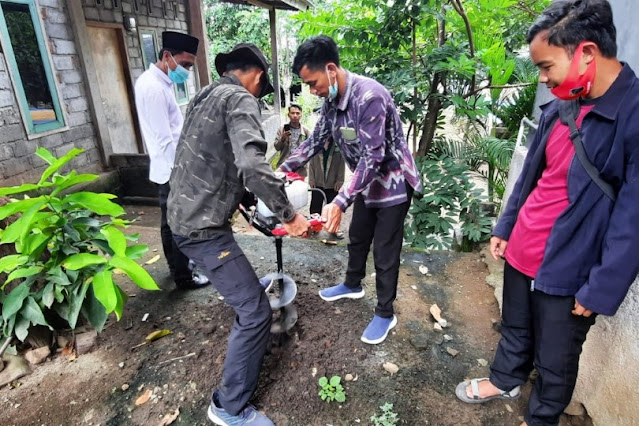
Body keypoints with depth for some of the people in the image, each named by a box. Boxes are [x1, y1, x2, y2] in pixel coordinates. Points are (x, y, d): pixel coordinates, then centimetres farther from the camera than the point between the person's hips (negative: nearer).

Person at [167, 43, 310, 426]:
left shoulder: (205, 96, 15)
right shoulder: (240, 100, -15)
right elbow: (252, 165, -32)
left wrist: (232, 196, 32)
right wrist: (289, 214, -22)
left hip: (184, 216, 11)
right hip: (204, 226, -11)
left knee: (239, 281, 34)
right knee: (256, 311, -6)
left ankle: (247, 331, 61)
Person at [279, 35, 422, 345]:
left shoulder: (369, 96, -29)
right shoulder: (332, 101, -3)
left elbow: (373, 156, -33)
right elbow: (315, 140, 6)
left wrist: (340, 202, -38)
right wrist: (283, 169, -4)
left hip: (393, 182, -8)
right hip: (366, 182, 8)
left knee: (385, 252, 3)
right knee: (357, 239, 22)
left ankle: (385, 314, 22)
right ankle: (352, 285, 46)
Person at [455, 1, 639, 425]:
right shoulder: (561, 106, 2)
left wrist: (600, 289, -15)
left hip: (567, 270, -6)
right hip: (521, 251, 6)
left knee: (555, 359, 16)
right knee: (515, 329, 26)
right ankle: (505, 380, 52)